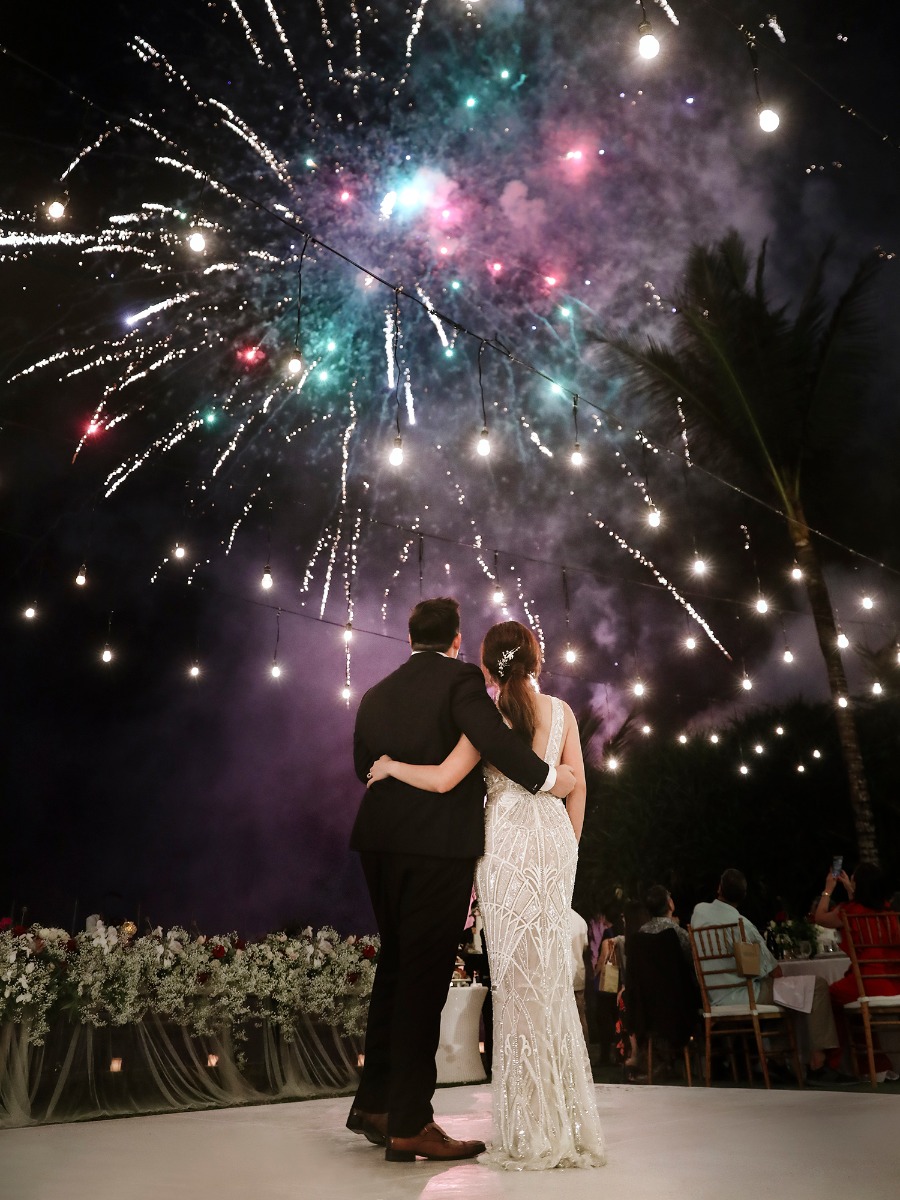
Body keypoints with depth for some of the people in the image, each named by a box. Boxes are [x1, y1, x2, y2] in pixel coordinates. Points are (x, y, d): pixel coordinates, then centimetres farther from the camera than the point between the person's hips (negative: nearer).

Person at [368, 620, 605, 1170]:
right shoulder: (561, 710, 6)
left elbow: (442, 779, -15)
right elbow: (576, 786, 7)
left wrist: (391, 766, 1)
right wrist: (566, 849, 17)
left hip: (507, 842, -5)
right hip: (554, 837, 5)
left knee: (519, 981, 2)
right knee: (552, 979, 12)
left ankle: (534, 1133, 11)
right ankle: (568, 1126, 21)